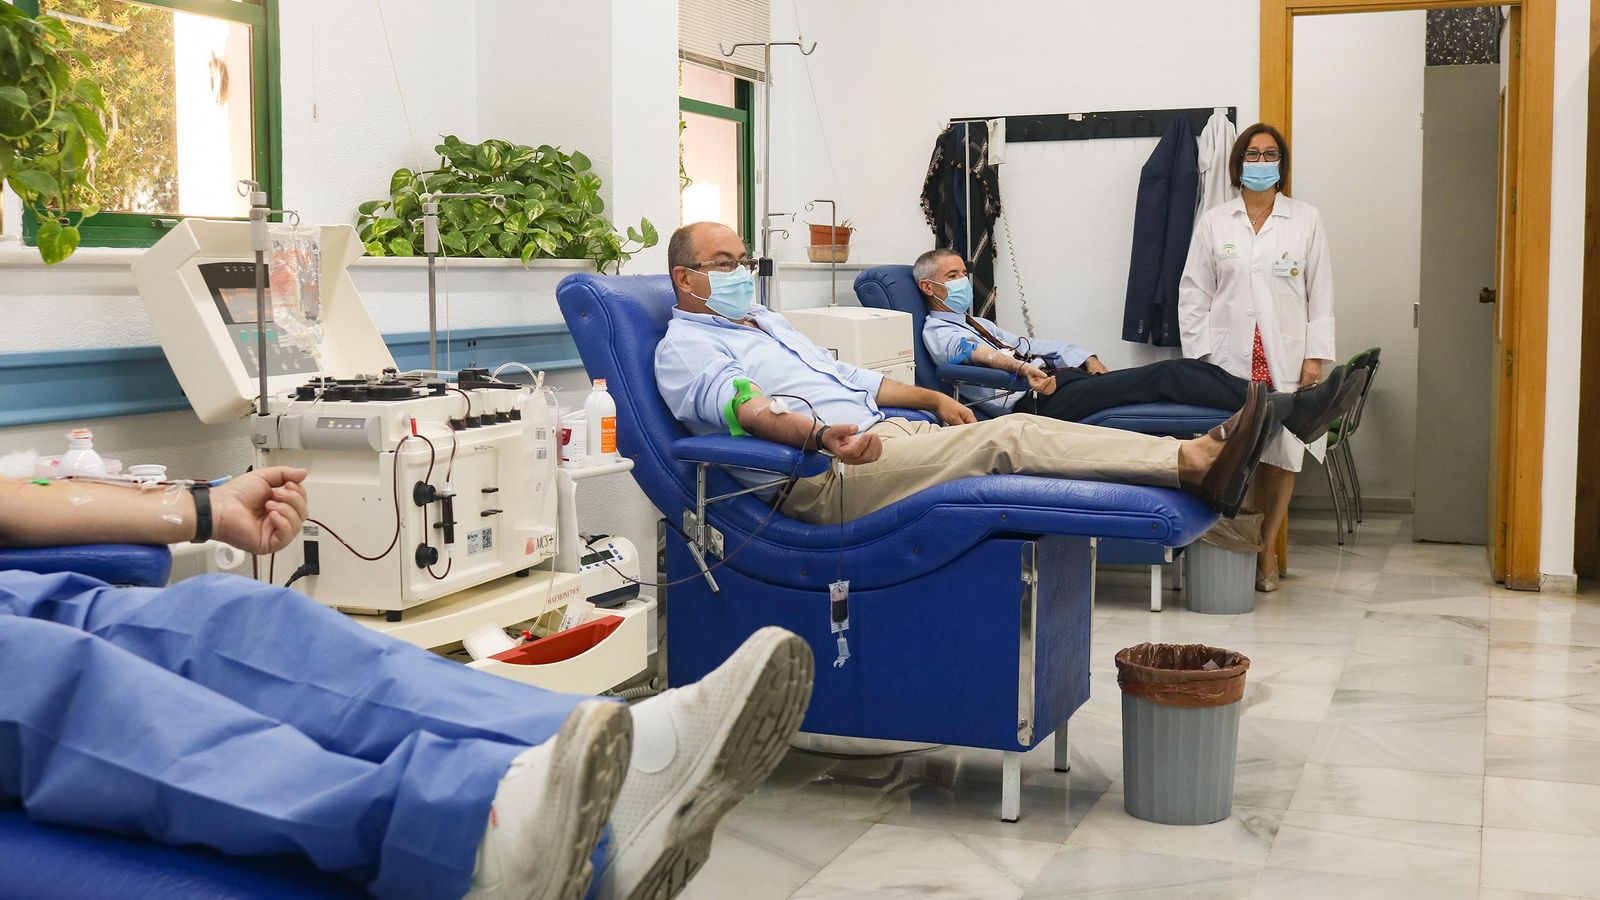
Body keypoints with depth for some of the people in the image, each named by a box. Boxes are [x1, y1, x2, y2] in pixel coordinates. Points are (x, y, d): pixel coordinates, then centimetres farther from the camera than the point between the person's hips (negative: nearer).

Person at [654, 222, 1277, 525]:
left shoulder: (768, 323, 30)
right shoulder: (683, 348, 0)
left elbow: (851, 377, 35)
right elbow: (749, 409, -20)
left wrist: (932, 397, 22)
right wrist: (822, 435, -38)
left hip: (882, 432, 9)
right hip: (822, 474, -9)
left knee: (1018, 428, -14)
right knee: (1008, 438, -23)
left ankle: (1193, 463, -24)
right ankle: (1195, 465, -30)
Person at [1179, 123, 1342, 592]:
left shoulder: (1306, 220, 9)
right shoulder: (1214, 222, 9)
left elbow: (1320, 294, 7)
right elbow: (1194, 294, 8)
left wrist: (1315, 357, -1)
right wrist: (1199, 356, -1)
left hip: (1285, 359, 0)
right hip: (1229, 358, 0)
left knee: (1281, 455, -2)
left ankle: (1266, 547, 13)